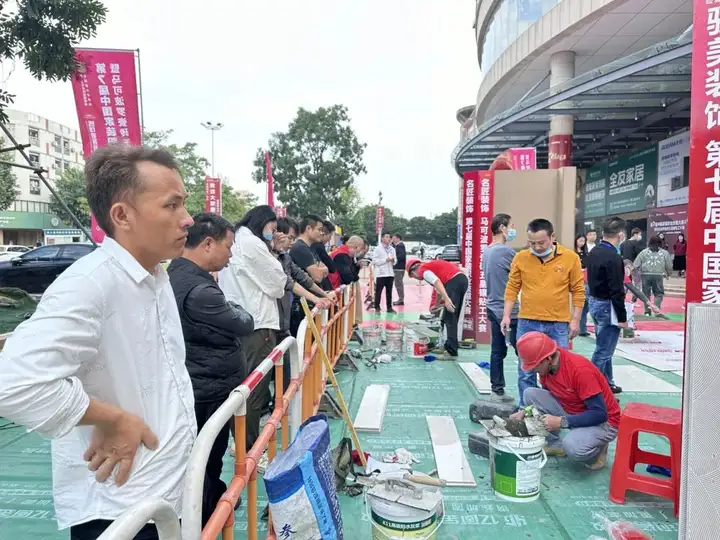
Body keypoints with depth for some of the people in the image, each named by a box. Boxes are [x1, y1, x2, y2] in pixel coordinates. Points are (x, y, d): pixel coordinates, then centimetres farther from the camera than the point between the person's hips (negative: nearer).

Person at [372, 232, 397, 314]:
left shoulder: (392, 249, 10)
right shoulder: (378, 249, -4)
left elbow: (395, 260, 13)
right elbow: (374, 261, -11)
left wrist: (393, 260, -10)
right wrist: (385, 260, -15)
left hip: (390, 273, 4)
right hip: (381, 273, -4)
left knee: (389, 291, 9)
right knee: (378, 291, 1)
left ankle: (389, 307, 17)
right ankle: (377, 307, 11)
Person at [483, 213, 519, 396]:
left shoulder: (487, 251, 11)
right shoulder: (506, 251, -17)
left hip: (493, 308, 9)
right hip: (507, 310, -9)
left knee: (498, 350, 12)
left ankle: (497, 388, 16)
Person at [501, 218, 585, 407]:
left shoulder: (570, 258, -3)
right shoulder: (521, 258, -1)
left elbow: (578, 291, 2)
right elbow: (512, 288, 5)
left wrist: (575, 320, -1)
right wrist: (507, 315, -1)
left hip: (558, 325, -1)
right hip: (527, 323, 1)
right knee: (526, 371, 8)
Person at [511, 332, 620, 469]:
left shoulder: (580, 370, -31)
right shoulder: (547, 365, -8)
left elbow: (600, 414, -28)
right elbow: (546, 397, 9)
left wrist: (561, 422, -31)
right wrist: (525, 411, -8)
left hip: (603, 422, -7)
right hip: (571, 412, 7)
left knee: (572, 448, -36)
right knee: (530, 394, -9)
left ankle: (596, 448, 0)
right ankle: (554, 444, 3)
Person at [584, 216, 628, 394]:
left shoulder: (593, 253, 7)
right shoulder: (613, 257, -21)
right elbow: (616, 291, -21)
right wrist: (622, 317, -15)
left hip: (594, 302, 9)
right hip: (607, 306, -9)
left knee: (604, 347, 20)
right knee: (603, 351, -2)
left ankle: (607, 383, 32)